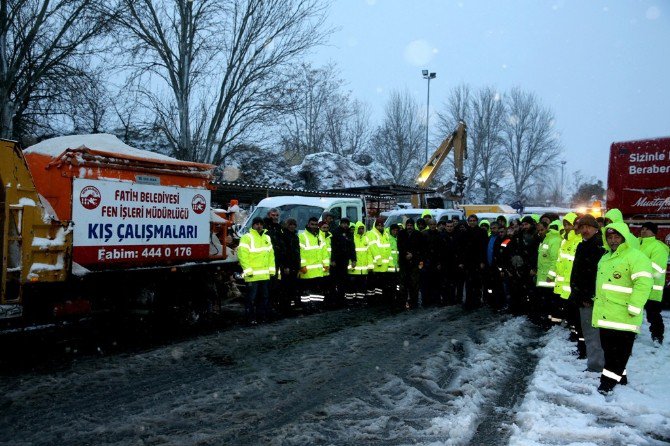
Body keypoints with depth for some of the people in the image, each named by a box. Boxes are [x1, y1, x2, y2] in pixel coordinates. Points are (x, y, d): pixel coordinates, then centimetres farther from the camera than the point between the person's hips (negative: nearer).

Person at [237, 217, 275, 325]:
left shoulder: (267, 238, 16)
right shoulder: (247, 238, -7)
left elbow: (271, 254, 19)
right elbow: (242, 255, -14)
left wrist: (271, 270, 12)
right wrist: (248, 270, -18)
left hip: (265, 275, 7)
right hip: (252, 275, -7)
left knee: (263, 297, 13)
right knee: (251, 297, -3)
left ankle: (262, 316, 22)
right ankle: (250, 318, 4)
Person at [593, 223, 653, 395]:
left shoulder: (636, 256, -11)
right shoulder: (605, 258, 18)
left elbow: (644, 283, -21)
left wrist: (633, 308, -23)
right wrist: (597, 302, 25)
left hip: (623, 316, -9)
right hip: (605, 315, 9)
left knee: (620, 350, -2)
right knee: (608, 347, 15)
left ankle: (610, 380, 3)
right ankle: (619, 375, 29)